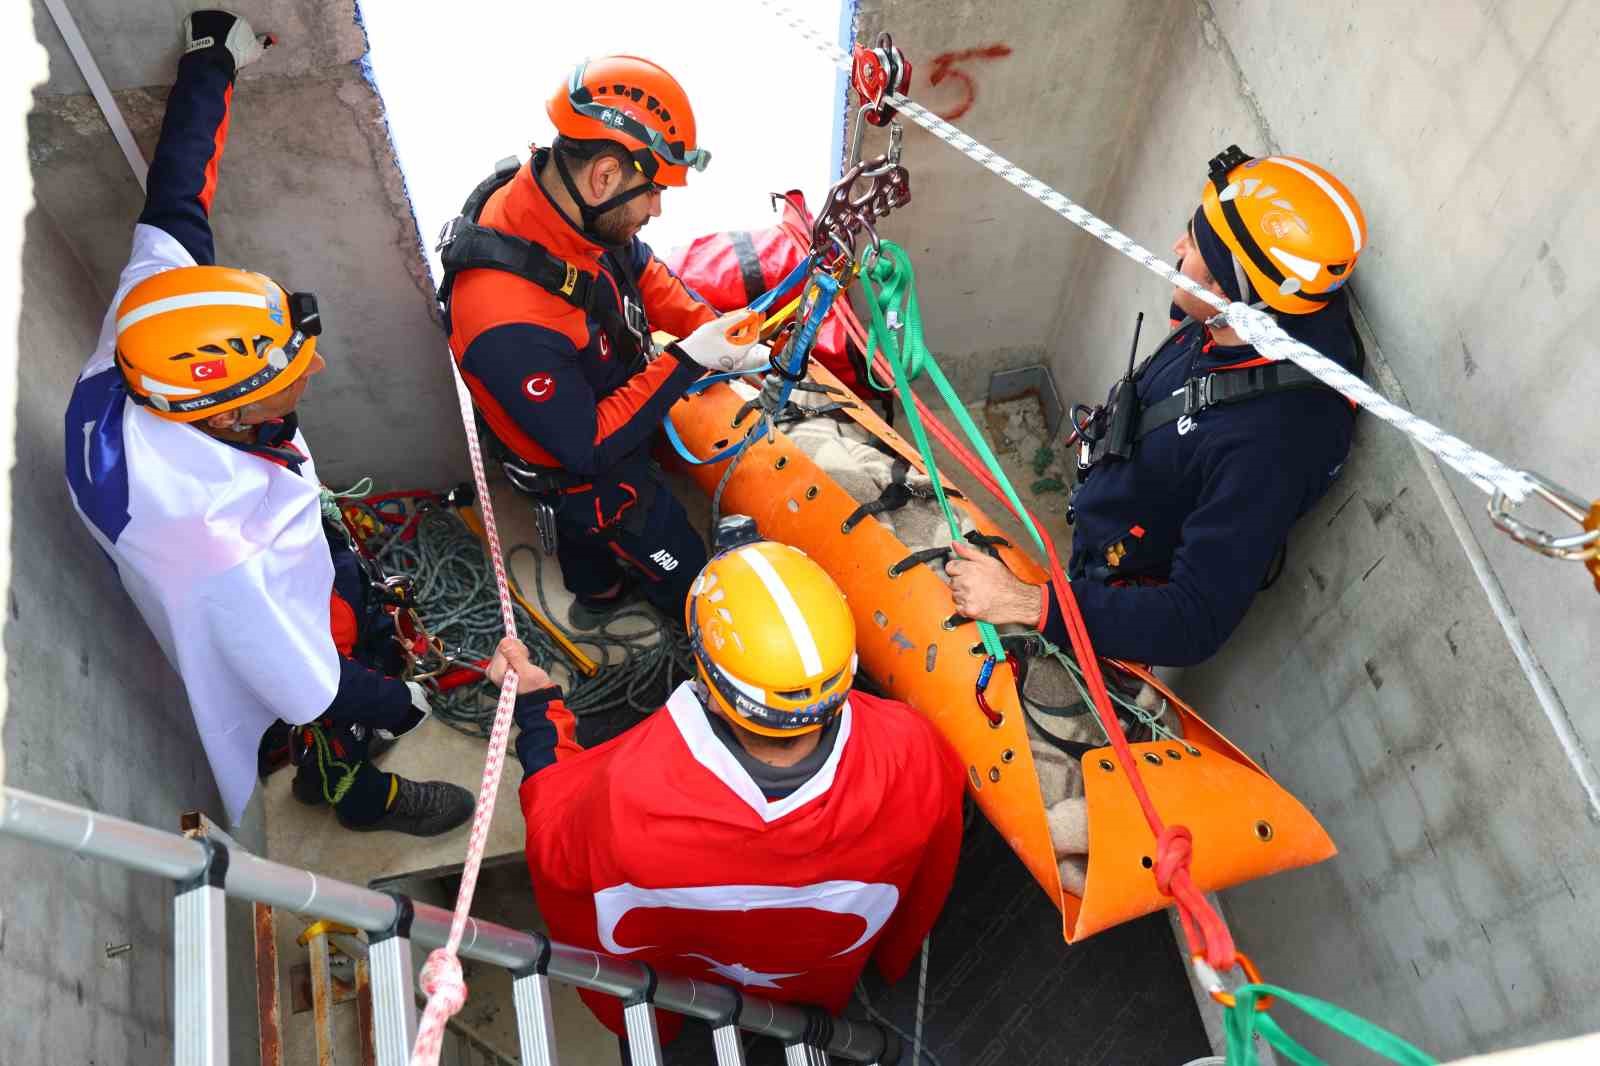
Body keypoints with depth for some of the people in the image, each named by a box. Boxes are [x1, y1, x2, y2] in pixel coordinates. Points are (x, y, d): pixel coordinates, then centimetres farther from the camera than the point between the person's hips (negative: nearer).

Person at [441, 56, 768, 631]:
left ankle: (596, 595, 66)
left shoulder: (553, 192, -22)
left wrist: (710, 329, -16)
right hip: (589, 476, -8)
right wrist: (688, 361, -34)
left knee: (586, 528, 37)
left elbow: (641, 269, -2)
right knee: (687, 578, 15)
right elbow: (591, 449, -34)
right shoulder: (510, 322, -46)